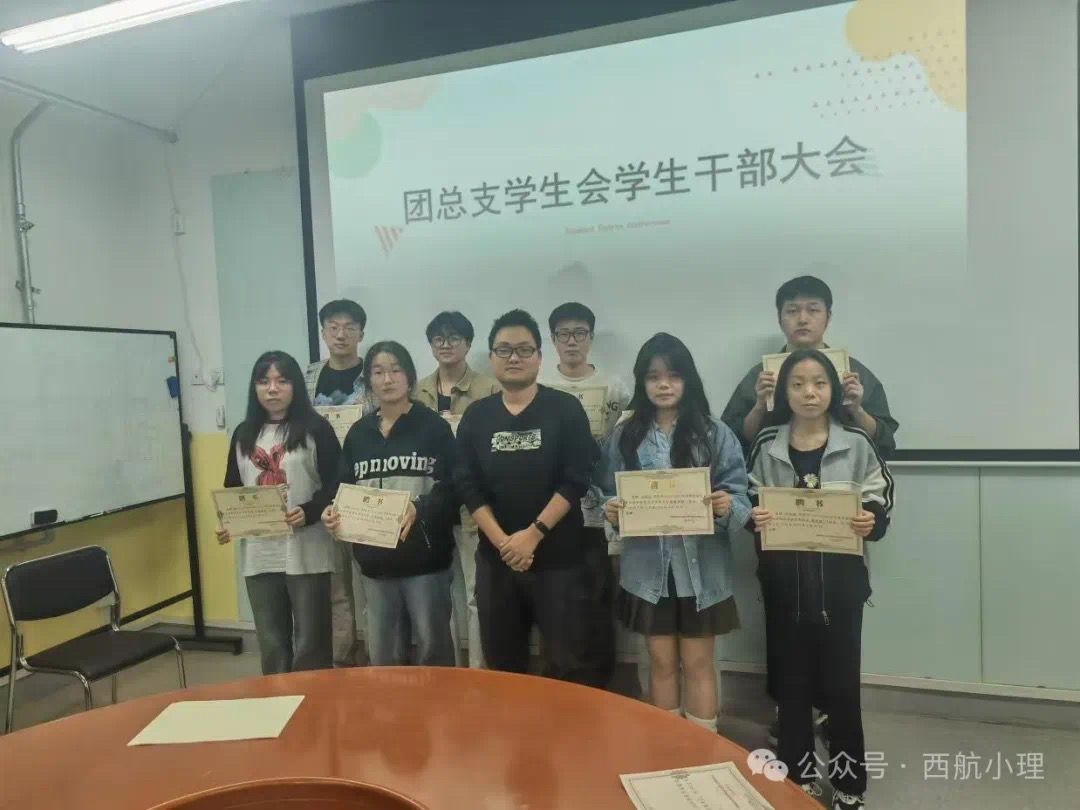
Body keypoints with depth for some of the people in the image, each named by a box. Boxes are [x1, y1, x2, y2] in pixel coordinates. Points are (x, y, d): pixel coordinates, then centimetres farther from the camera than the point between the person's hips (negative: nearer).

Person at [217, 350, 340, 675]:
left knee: (310, 643, 5)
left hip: (306, 552, -4)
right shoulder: (243, 434, 12)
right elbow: (232, 489, 15)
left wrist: (308, 513, -22)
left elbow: (335, 485, -6)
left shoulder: (316, 428, -2)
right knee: (270, 643, 15)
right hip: (258, 554, 4)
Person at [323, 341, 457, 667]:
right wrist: (334, 511, -10)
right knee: (381, 653, 14)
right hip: (375, 560, 4)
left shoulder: (434, 426, -3)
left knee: (432, 647, 7)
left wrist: (417, 509, -26)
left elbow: (451, 488, -9)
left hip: (425, 558, -4)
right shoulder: (358, 432, 11)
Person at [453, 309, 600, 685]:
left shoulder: (566, 409, -4)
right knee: (502, 663, 15)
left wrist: (534, 533, -16)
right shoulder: (476, 416, 5)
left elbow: (575, 480, -11)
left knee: (568, 664, 3)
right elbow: (467, 486, -1)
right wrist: (502, 541, -12)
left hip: (559, 557, -3)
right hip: (495, 557, 3)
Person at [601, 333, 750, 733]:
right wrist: (612, 511, -14)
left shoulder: (714, 433, -3)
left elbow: (739, 494, -4)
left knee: (698, 665, 10)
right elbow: (611, 494, 7)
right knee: (661, 663, 14)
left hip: (701, 568, -2)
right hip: (648, 568, 2)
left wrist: (728, 507, -25)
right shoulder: (625, 436, 2)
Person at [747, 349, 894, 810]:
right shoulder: (767, 445, 1)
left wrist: (870, 523, -21)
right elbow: (751, 504, 7)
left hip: (840, 579, -1)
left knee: (841, 682, 7)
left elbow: (880, 505, -1)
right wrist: (754, 518, -14)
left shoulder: (856, 443, -3)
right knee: (792, 681, 12)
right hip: (783, 578, 2)